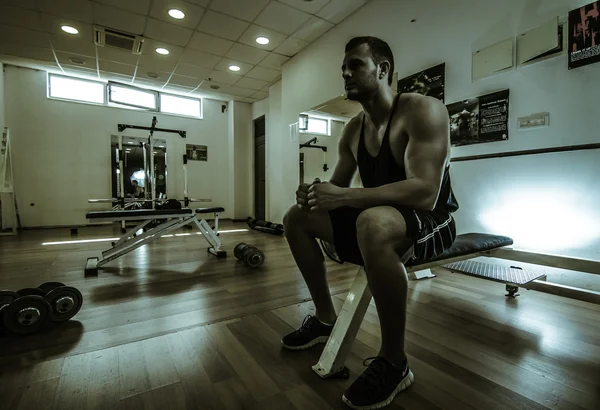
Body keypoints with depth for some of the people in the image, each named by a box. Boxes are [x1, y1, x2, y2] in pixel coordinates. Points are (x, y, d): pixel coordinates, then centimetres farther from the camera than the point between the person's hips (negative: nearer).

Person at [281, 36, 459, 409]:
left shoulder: (423, 110, -16)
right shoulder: (353, 130, 7)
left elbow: (425, 194, -29)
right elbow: (338, 187, 10)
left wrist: (343, 196, -31)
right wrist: (316, 194, -14)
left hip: (431, 221, -7)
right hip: (379, 218, 8)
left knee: (374, 224, -42)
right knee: (297, 218, 4)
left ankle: (395, 363, -16)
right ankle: (326, 319, 14)